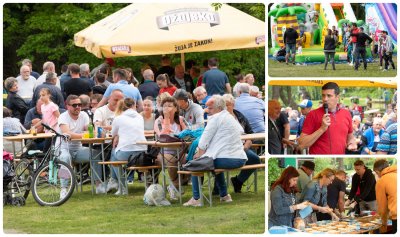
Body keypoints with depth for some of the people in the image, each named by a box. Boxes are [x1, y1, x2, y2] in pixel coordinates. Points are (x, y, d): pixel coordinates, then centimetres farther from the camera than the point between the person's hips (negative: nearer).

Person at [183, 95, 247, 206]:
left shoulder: (216, 118, -7)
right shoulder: (231, 118, 18)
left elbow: (204, 141, -7)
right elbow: (241, 131, 40)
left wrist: (200, 153, 10)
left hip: (227, 159, -8)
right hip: (240, 159, 8)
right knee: (217, 162, 38)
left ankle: (196, 199, 6)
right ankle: (224, 195, 35)